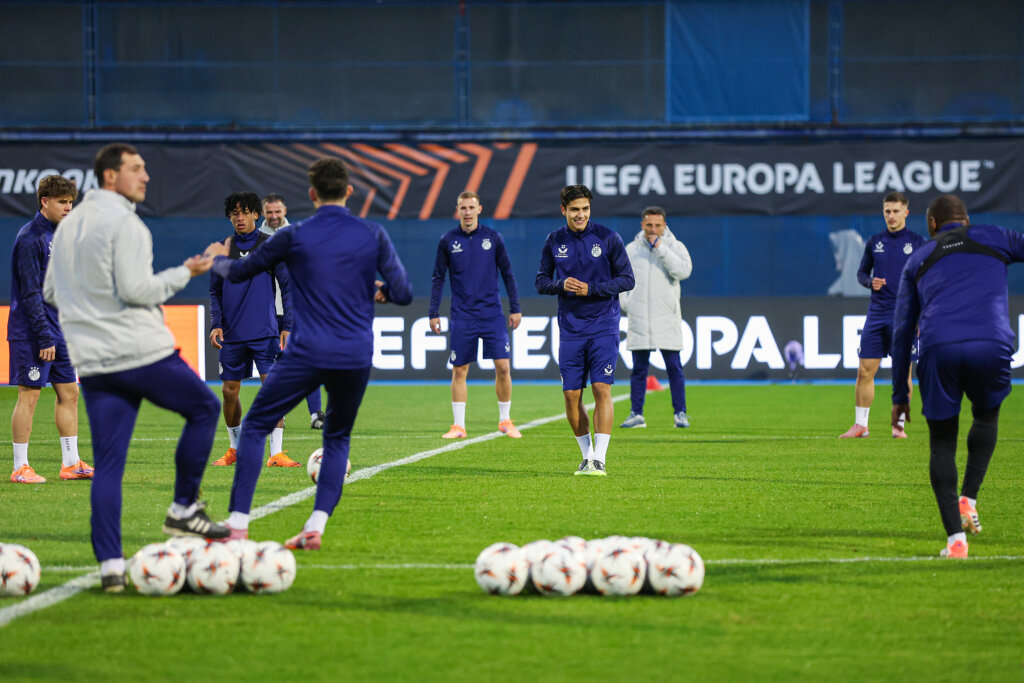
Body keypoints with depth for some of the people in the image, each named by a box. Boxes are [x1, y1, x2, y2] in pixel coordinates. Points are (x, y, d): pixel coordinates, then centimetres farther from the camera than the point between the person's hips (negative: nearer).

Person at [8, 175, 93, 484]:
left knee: (69, 392, 9)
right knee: (29, 396, -5)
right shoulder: (30, 237, -14)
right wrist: (44, 337, -20)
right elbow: (30, 293, -18)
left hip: (59, 331, 9)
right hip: (32, 331, -9)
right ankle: (20, 468, 0)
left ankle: (71, 463, 15)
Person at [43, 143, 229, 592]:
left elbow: (50, 293, 21)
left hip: (92, 364, 7)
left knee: (108, 465, 4)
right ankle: (184, 509, 14)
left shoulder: (68, 225, 16)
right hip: (144, 352, -7)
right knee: (203, 408, 16)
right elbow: (137, 288, -18)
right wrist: (184, 273, -4)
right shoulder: (124, 222, -10)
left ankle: (110, 565, -3)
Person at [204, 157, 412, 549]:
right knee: (337, 439, 19)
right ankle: (316, 526, 2)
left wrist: (218, 258, 34)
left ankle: (237, 523, -3)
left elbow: (238, 272, 11)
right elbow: (403, 293, 2)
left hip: (307, 354, -2)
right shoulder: (373, 236, 3)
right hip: (356, 357, 2)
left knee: (255, 426, 9)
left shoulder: (294, 236, -1)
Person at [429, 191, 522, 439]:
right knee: (459, 371, 1)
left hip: (492, 314, 0)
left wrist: (515, 308, 5)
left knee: (503, 367, -6)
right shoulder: (448, 241, 2)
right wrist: (433, 313, 2)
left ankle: (505, 420, 9)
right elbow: (439, 278, 7)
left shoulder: (493, 237, 3)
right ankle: (458, 425, 8)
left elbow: (507, 274, 8)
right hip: (461, 316, 0)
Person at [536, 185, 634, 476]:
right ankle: (586, 455, 17)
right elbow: (541, 281, 11)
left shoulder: (608, 238, -3)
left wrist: (591, 289, -14)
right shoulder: (554, 242, 5)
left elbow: (627, 279, -2)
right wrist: (561, 285, -11)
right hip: (570, 329, 3)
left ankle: (599, 459, -10)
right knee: (571, 395, 1)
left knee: (602, 389, -12)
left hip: (604, 328, -3)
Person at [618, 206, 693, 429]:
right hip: (639, 319, 2)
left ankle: (680, 413, 1)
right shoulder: (631, 249, 11)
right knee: (639, 369, 4)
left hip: (667, 319, -2)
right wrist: (625, 304, 1)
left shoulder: (675, 247, 4)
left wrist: (660, 248, -14)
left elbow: (683, 270, -14)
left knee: (674, 367, -4)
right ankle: (636, 414, 9)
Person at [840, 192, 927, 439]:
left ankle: (899, 425, 8)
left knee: (903, 372, -1)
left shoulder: (919, 243, 1)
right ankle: (860, 425, 7)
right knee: (865, 370, -1)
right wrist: (870, 282, -5)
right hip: (876, 315, 3)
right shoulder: (874, 242, 9)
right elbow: (862, 272, 18)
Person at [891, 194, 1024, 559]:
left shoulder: (918, 259, 25)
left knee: (942, 443, 12)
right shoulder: (993, 239, 21)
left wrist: (900, 394, 27)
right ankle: (968, 500, 13)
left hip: (938, 350, 1)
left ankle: (955, 536, -2)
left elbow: (902, 330, 24)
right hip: (991, 346, 0)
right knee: (986, 417, 30)